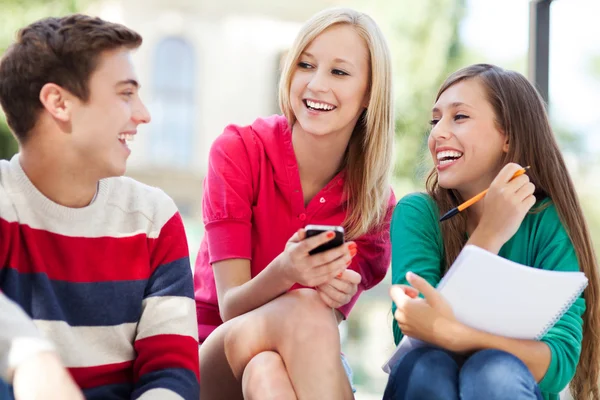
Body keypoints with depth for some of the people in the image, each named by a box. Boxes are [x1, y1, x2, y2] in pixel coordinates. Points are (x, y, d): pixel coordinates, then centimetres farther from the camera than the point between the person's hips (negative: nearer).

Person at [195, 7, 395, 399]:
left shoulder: (376, 200, -6)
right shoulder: (238, 150, -12)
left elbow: (326, 324, -8)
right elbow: (230, 307, -15)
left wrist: (338, 293, -31)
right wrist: (283, 272, -37)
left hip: (306, 362, 1)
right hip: (214, 362, -1)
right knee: (304, 308, -34)